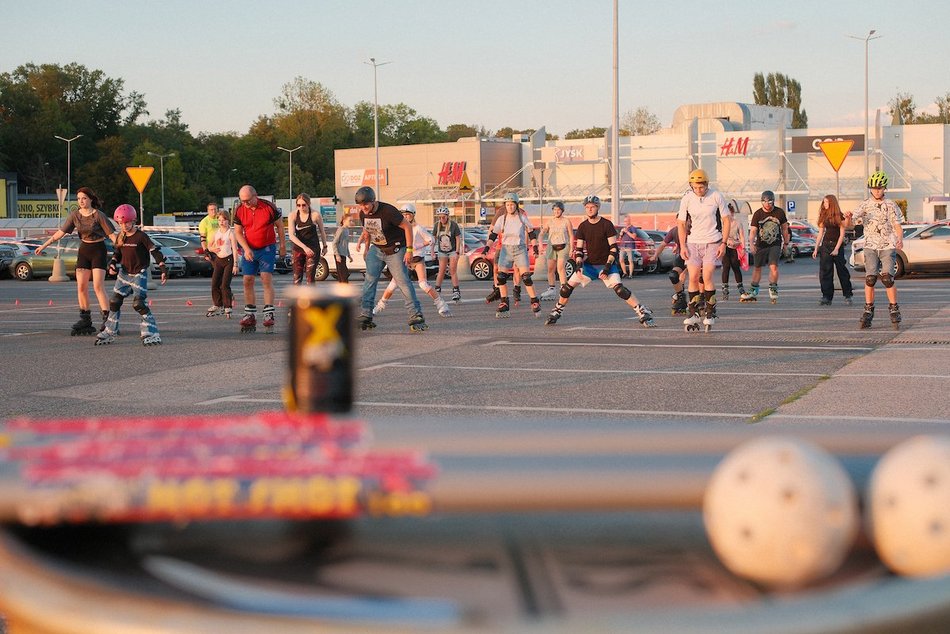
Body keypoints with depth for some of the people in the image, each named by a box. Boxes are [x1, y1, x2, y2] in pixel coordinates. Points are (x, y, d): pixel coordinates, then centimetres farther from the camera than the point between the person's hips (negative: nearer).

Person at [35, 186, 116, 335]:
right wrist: (44, 245, 7)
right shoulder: (75, 215, 1)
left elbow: (111, 234, -13)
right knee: (81, 287, 3)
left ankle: (107, 319, -13)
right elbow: (61, 232, 7)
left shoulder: (98, 215, -14)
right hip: (84, 250, 6)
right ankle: (85, 321, 11)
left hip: (98, 250, -6)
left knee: (98, 286, -14)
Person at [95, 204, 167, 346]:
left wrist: (163, 269, -21)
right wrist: (112, 264, 0)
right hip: (124, 273, 7)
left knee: (139, 303, -18)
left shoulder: (141, 236, -13)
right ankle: (109, 332, 21)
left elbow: (155, 251, -15)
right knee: (114, 302, 8)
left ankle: (152, 333, -15)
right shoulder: (120, 237, 6)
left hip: (139, 274, -7)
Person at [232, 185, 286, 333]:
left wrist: (282, 246, 5)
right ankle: (250, 315, 10)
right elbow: (238, 232, 3)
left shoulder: (269, 207, -12)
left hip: (267, 249, -4)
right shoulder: (239, 210, -3)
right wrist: (246, 249, -12)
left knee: (266, 279, -14)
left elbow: (279, 225, 1)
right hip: (249, 250, 4)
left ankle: (269, 314, -15)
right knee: (247, 281, 1)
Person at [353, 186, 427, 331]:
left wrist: (409, 250, -19)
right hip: (376, 249, 6)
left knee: (403, 282, -11)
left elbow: (407, 227, -18)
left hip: (395, 250, -6)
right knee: (369, 280, -5)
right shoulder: (363, 214, -3)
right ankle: (365, 315, -2)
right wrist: (367, 250, 18)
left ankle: (416, 317, -8)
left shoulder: (388, 211, -25)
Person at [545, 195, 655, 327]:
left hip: (606, 263, -5)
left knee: (619, 288, -25)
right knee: (568, 286, -3)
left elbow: (614, 247, -11)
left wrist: (607, 266, -20)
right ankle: (556, 313, 17)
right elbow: (578, 249, 6)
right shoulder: (583, 226, 2)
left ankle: (644, 312, -22)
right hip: (589, 264, 5)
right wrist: (579, 265, -10)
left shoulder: (606, 224, -10)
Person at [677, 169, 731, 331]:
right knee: (693, 278, -3)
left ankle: (710, 312, -1)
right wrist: (682, 246, -1)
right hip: (693, 243, 2)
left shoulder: (716, 197, -6)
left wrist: (723, 243, -6)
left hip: (712, 243, -2)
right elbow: (681, 224, 6)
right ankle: (693, 313, 6)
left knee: (707, 276, -13)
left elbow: (727, 220, 1)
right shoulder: (687, 199, -1)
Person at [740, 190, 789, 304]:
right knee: (757, 268, 9)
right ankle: (753, 292, 21)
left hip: (775, 244, -1)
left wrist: (786, 242, 18)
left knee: (773, 266, -16)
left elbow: (784, 228, 12)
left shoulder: (779, 212, -2)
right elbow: (753, 230, -12)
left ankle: (773, 290, 2)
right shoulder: (758, 214, -6)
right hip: (761, 245, 1)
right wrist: (751, 244, -27)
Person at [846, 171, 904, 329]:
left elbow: (897, 226, 0)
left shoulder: (891, 205, 5)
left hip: (888, 246, -1)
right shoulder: (865, 205, 5)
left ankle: (894, 310, -1)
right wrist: (849, 217, -30)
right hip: (871, 246, 1)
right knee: (870, 278, -12)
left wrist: (900, 239, -21)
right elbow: (849, 223, -5)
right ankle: (868, 311, -3)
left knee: (887, 278, -14)